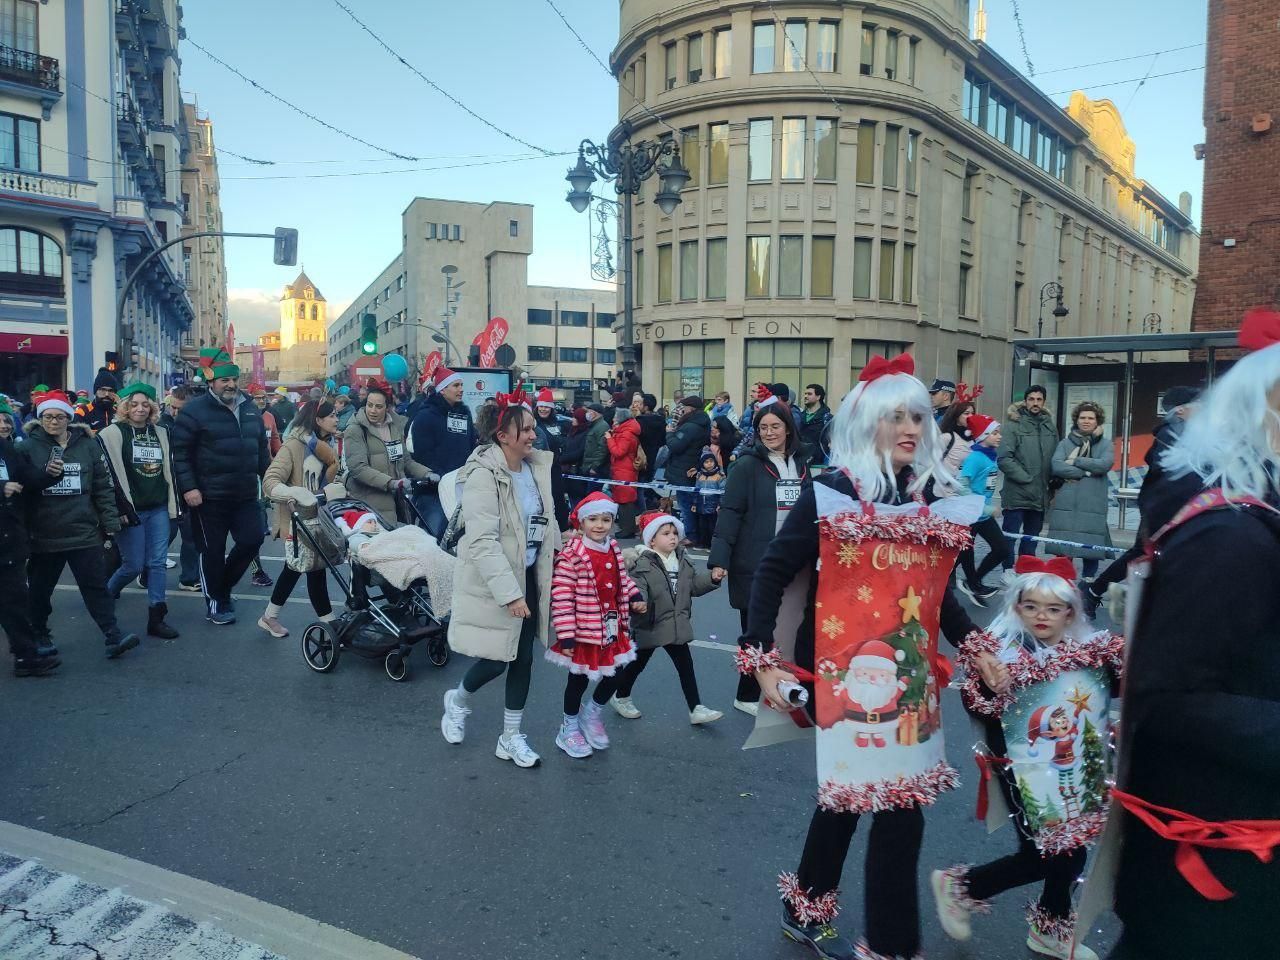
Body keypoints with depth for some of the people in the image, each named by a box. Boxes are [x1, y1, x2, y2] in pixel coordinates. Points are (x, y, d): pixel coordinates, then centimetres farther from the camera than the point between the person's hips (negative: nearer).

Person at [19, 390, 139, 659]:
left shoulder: (87, 445, 4)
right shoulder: (28, 447, 0)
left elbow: (103, 486, 5)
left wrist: (110, 522, 1)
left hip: (84, 532, 0)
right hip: (44, 534, 0)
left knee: (96, 585, -1)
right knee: (40, 589, 13)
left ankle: (113, 636, -1)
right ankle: (39, 636, 31)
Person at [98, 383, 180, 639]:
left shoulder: (161, 433, 11)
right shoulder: (112, 434, -5)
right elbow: (107, 474, -10)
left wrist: (173, 503, 10)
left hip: (159, 509, 4)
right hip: (131, 510, -4)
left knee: (157, 563, 3)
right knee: (133, 565, 1)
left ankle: (156, 618, 7)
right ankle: (105, 594, 32)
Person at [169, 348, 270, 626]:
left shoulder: (251, 410, 10)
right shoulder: (195, 411, -9)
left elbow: (262, 450, 18)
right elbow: (180, 452, -11)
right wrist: (188, 487, -17)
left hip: (245, 495, 5)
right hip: (209, 497, -5)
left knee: (252, 539, 4)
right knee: (212, 551, 5)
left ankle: (223, 586, 28)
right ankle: (217, 602, 21)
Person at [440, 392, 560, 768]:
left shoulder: (537, 466, 1)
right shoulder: (484, 474, -20)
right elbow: (483, 541, -25)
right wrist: (509, 593, -28)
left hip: (530, 575, 7)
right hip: (493, 581, -7)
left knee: (523, 658, 11)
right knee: (495, 661, 2)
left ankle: (511, 738, 28)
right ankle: (458, 701, 36)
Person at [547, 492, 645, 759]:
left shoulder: (614, 549, 3)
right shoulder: (571, 555, -21)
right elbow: (561, 597, -21)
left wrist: (635, 596, 4)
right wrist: (566, 635, -21)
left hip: (613, 627, 7)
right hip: (584, 630, -6)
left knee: (615, 673, 14)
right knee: (578, 679, 9)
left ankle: (593, 713, 41)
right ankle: (570, 727, 32)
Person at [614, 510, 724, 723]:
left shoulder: (682, 559, 4)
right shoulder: (642, 563, -18)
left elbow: (694, 584, 10)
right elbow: (636, 588, -27)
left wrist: (712, 578, -5)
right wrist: (637, 600, -49)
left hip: (677, 625, 6)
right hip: (650, 626, -5)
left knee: (686, 666, 8)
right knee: (638, 663, 14)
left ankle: (696, 709, 16)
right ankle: (621, 698, 37)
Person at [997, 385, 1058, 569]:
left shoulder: (1050, 427, 12)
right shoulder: (1013, 425, -6)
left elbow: (1056, 458, 16)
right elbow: (1004, 459, -14)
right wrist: (1026, 478, -14)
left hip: (1040, 494, 6)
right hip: (1016, 492, -6)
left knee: (1032, 535, 14)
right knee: (1011, 533, -2)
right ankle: (1008, 570, 6)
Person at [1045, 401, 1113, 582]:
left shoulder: (1105, 444, 9)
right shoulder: (1066, 442, 9)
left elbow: (1104, 465, -10)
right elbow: (1057, 466, -6)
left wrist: (1075, 462, -6)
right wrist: (1087, 472, -9)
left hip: (1093, 504, 0)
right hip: (1066, 503, 1)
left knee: (1090, 546, 0)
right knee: (1062, 547, 1)